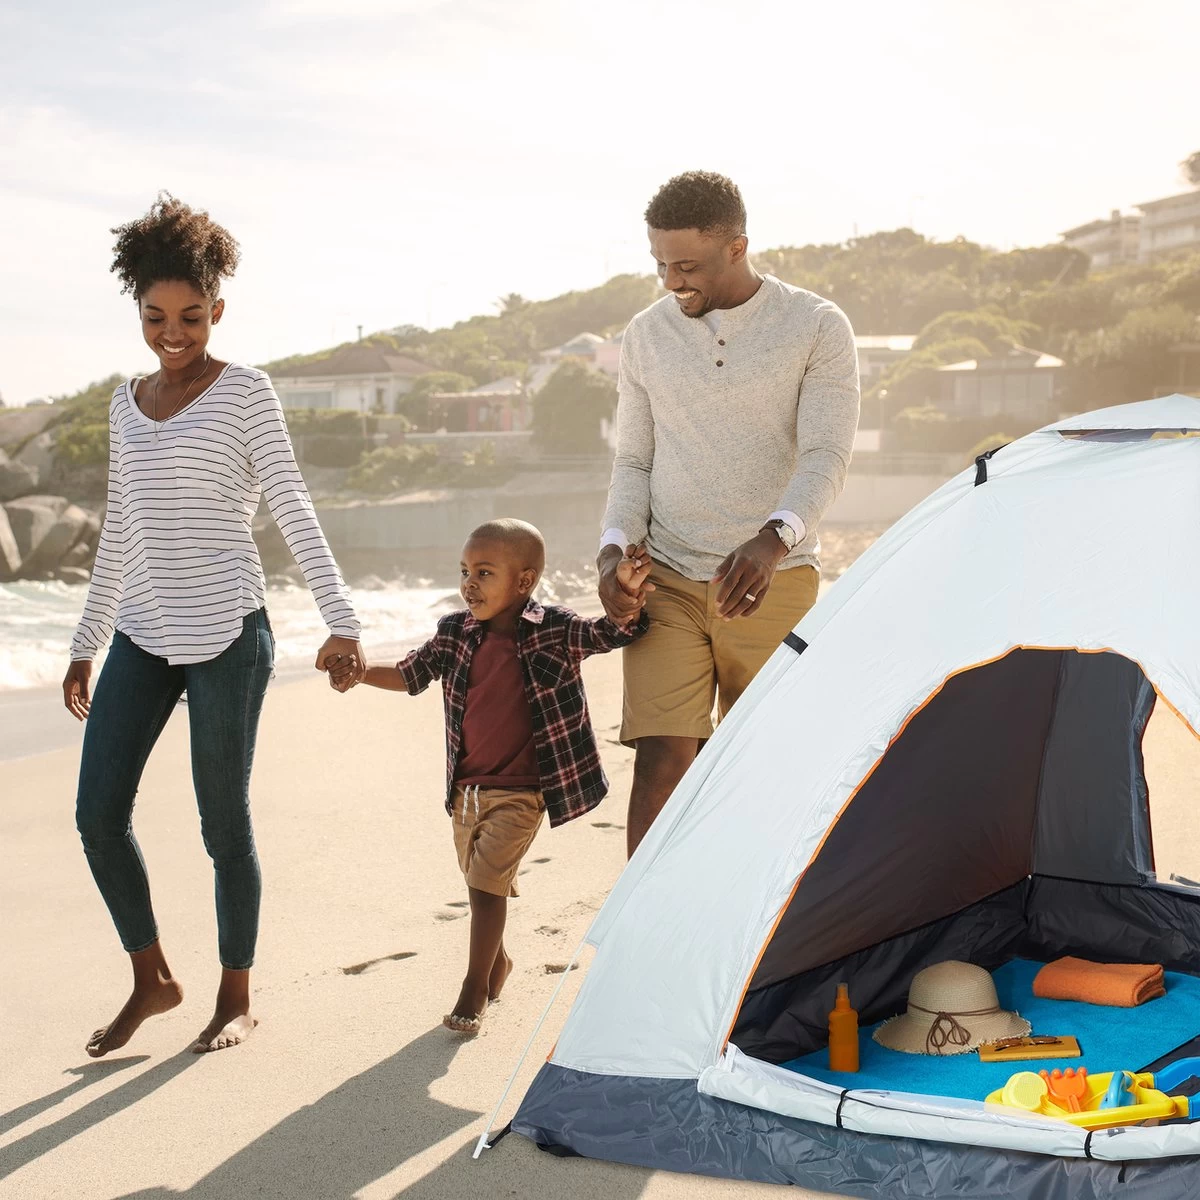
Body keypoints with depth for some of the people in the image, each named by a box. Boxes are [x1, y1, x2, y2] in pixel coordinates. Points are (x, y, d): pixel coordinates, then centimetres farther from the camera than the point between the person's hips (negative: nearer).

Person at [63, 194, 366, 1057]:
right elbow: (120, 533, 18)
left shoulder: (245, 393, -3)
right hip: (143, 635, 6)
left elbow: (295, 511, -8)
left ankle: (237, 994, 19)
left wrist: (342, 621, -18)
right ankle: (152, 978, 19)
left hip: (227, 631, -5)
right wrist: (86, 646, 19)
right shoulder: (128, 404, 13)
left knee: (224, 822, 2)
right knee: (99, 812, 0)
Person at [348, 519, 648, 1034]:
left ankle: (475, 987, 4)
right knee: (479, 883, 19)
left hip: (518, 792, -5)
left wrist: (626, 591, -33)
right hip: (465, 788, 5)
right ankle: (497, 961, 43)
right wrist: (361, 672, -2)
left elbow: (613, 633, -14)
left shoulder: (554, 631, -11)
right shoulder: (455, 634, 1)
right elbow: (411, 675, 13)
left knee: (487, 885, -10)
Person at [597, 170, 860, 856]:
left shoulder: (818, 328, -3)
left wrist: (774, 537, -30)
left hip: (774, 584, -1)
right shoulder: (646, 336, 7)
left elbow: (827, 457, -12)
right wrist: (617, 545, -6)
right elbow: (634, 461, 12)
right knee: (663, 759, -11)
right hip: (668, 581, 2)